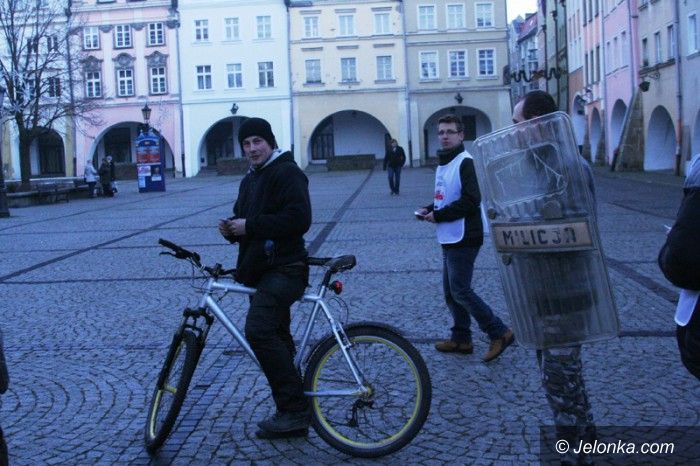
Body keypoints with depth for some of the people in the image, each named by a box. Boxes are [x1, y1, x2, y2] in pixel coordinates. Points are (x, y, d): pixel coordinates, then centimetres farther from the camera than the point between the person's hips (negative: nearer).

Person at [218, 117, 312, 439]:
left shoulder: (287, 172, -9)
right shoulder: (250, 180, 20)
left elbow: (299, 219, -21)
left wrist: (250, 225, -19)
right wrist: (232, 229, 5)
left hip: (283, 270, -10)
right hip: (260, 271, 10)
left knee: (259, 330, -24)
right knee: (275, 337, 13)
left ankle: (293, 410, -18)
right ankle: (291, 414, 23)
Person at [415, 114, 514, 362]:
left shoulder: (466, 162, -14)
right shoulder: (443, 163, 14)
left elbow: (471, 201, -22)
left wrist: (438, 215, -16)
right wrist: (428, 209, 5)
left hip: (464, 238, -9)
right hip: (449, 238, 10)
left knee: (460, 290, -8)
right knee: (451, 291, 13)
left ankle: (499, 332, 2)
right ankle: (461, 338, 24)